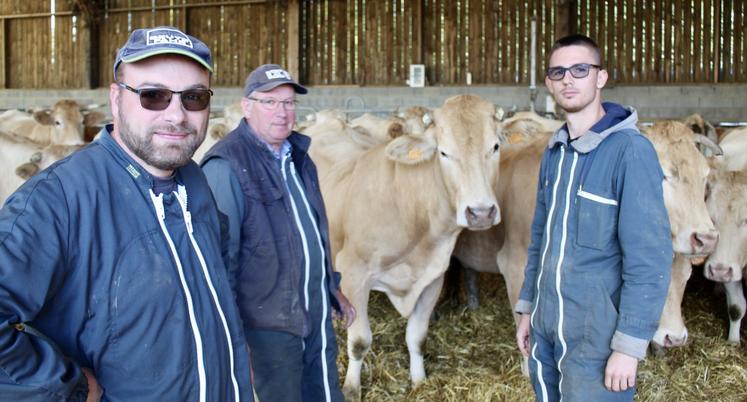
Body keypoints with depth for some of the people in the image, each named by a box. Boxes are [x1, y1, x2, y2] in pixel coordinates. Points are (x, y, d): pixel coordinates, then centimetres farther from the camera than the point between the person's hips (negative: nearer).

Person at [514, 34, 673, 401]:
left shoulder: (630, 150, -14)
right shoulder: (554, 151, 7)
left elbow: (650, 258, -17)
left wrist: (629, 347, -18)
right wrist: (526, 308, 14)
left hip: (595, 340, -6)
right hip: (544, 331, 6)